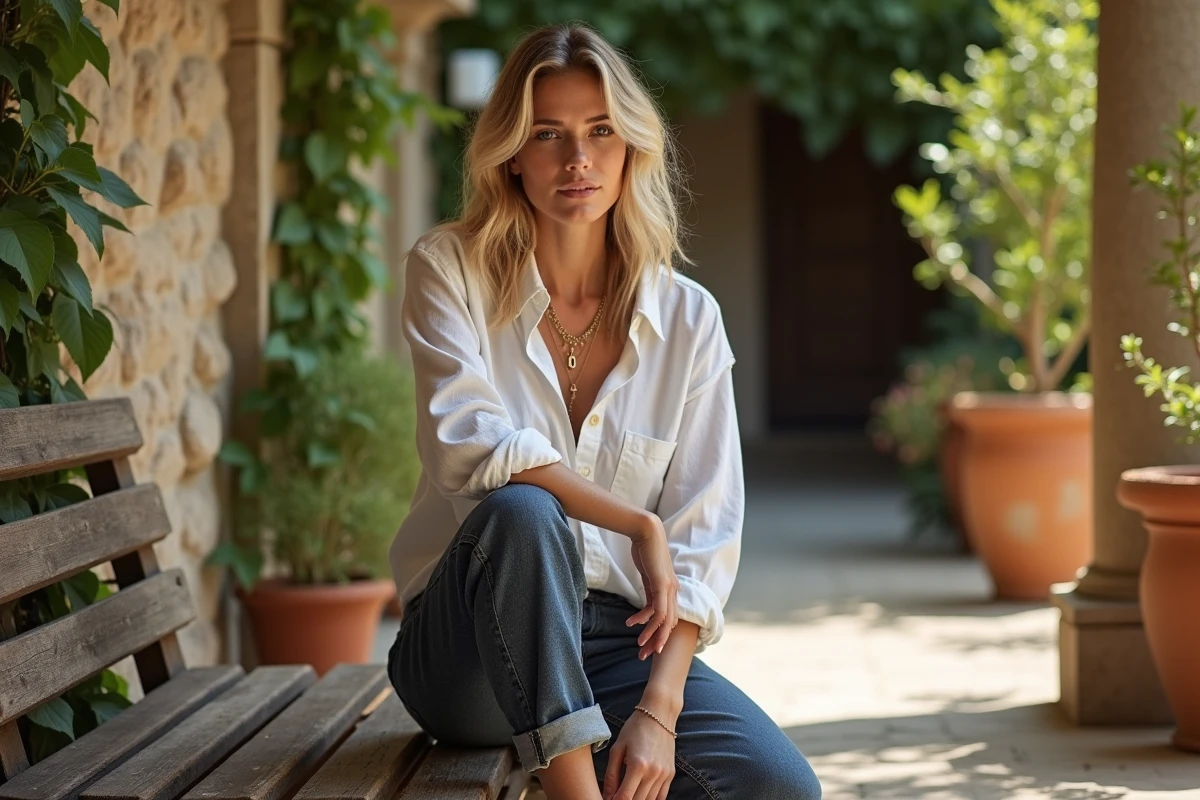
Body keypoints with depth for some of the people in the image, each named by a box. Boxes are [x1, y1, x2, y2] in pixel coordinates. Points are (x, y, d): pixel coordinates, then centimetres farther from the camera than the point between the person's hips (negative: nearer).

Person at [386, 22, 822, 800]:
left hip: (614, 643, 2)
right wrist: (637, 525, -18)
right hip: (472, 648, -2)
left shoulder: (688, 318, 2)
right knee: (523, 513, -36)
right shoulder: (451, 269, -2)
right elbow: (467, 445, -18)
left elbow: (704, 536, -4)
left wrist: (659, 711, -16)